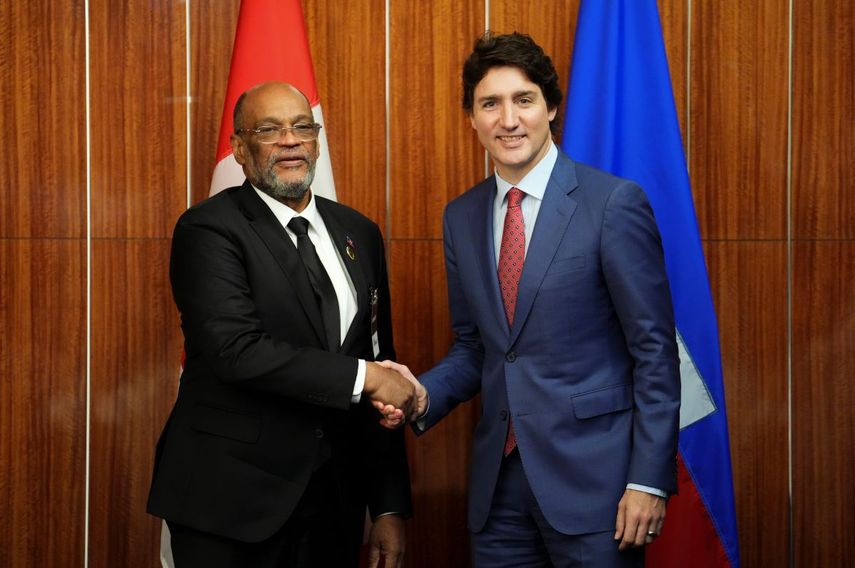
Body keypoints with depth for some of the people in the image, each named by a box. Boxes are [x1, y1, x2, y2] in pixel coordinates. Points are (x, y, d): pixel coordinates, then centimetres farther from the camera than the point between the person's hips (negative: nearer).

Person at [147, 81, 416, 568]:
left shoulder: (358, 233, 9)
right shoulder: (209, 229, -8)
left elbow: (382, 362, 9)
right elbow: (236, 348, -22)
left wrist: (390, 507, 6)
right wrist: (361, 376, -17)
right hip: (233, 501, -5)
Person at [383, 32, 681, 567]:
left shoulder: (614, 202, -8)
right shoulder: (461, 217, 8)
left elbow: (654, 350, -9)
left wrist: (650, 480, -12)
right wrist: (423, 395, -4)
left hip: (592, 478, -5)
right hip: (499, 481, 5)